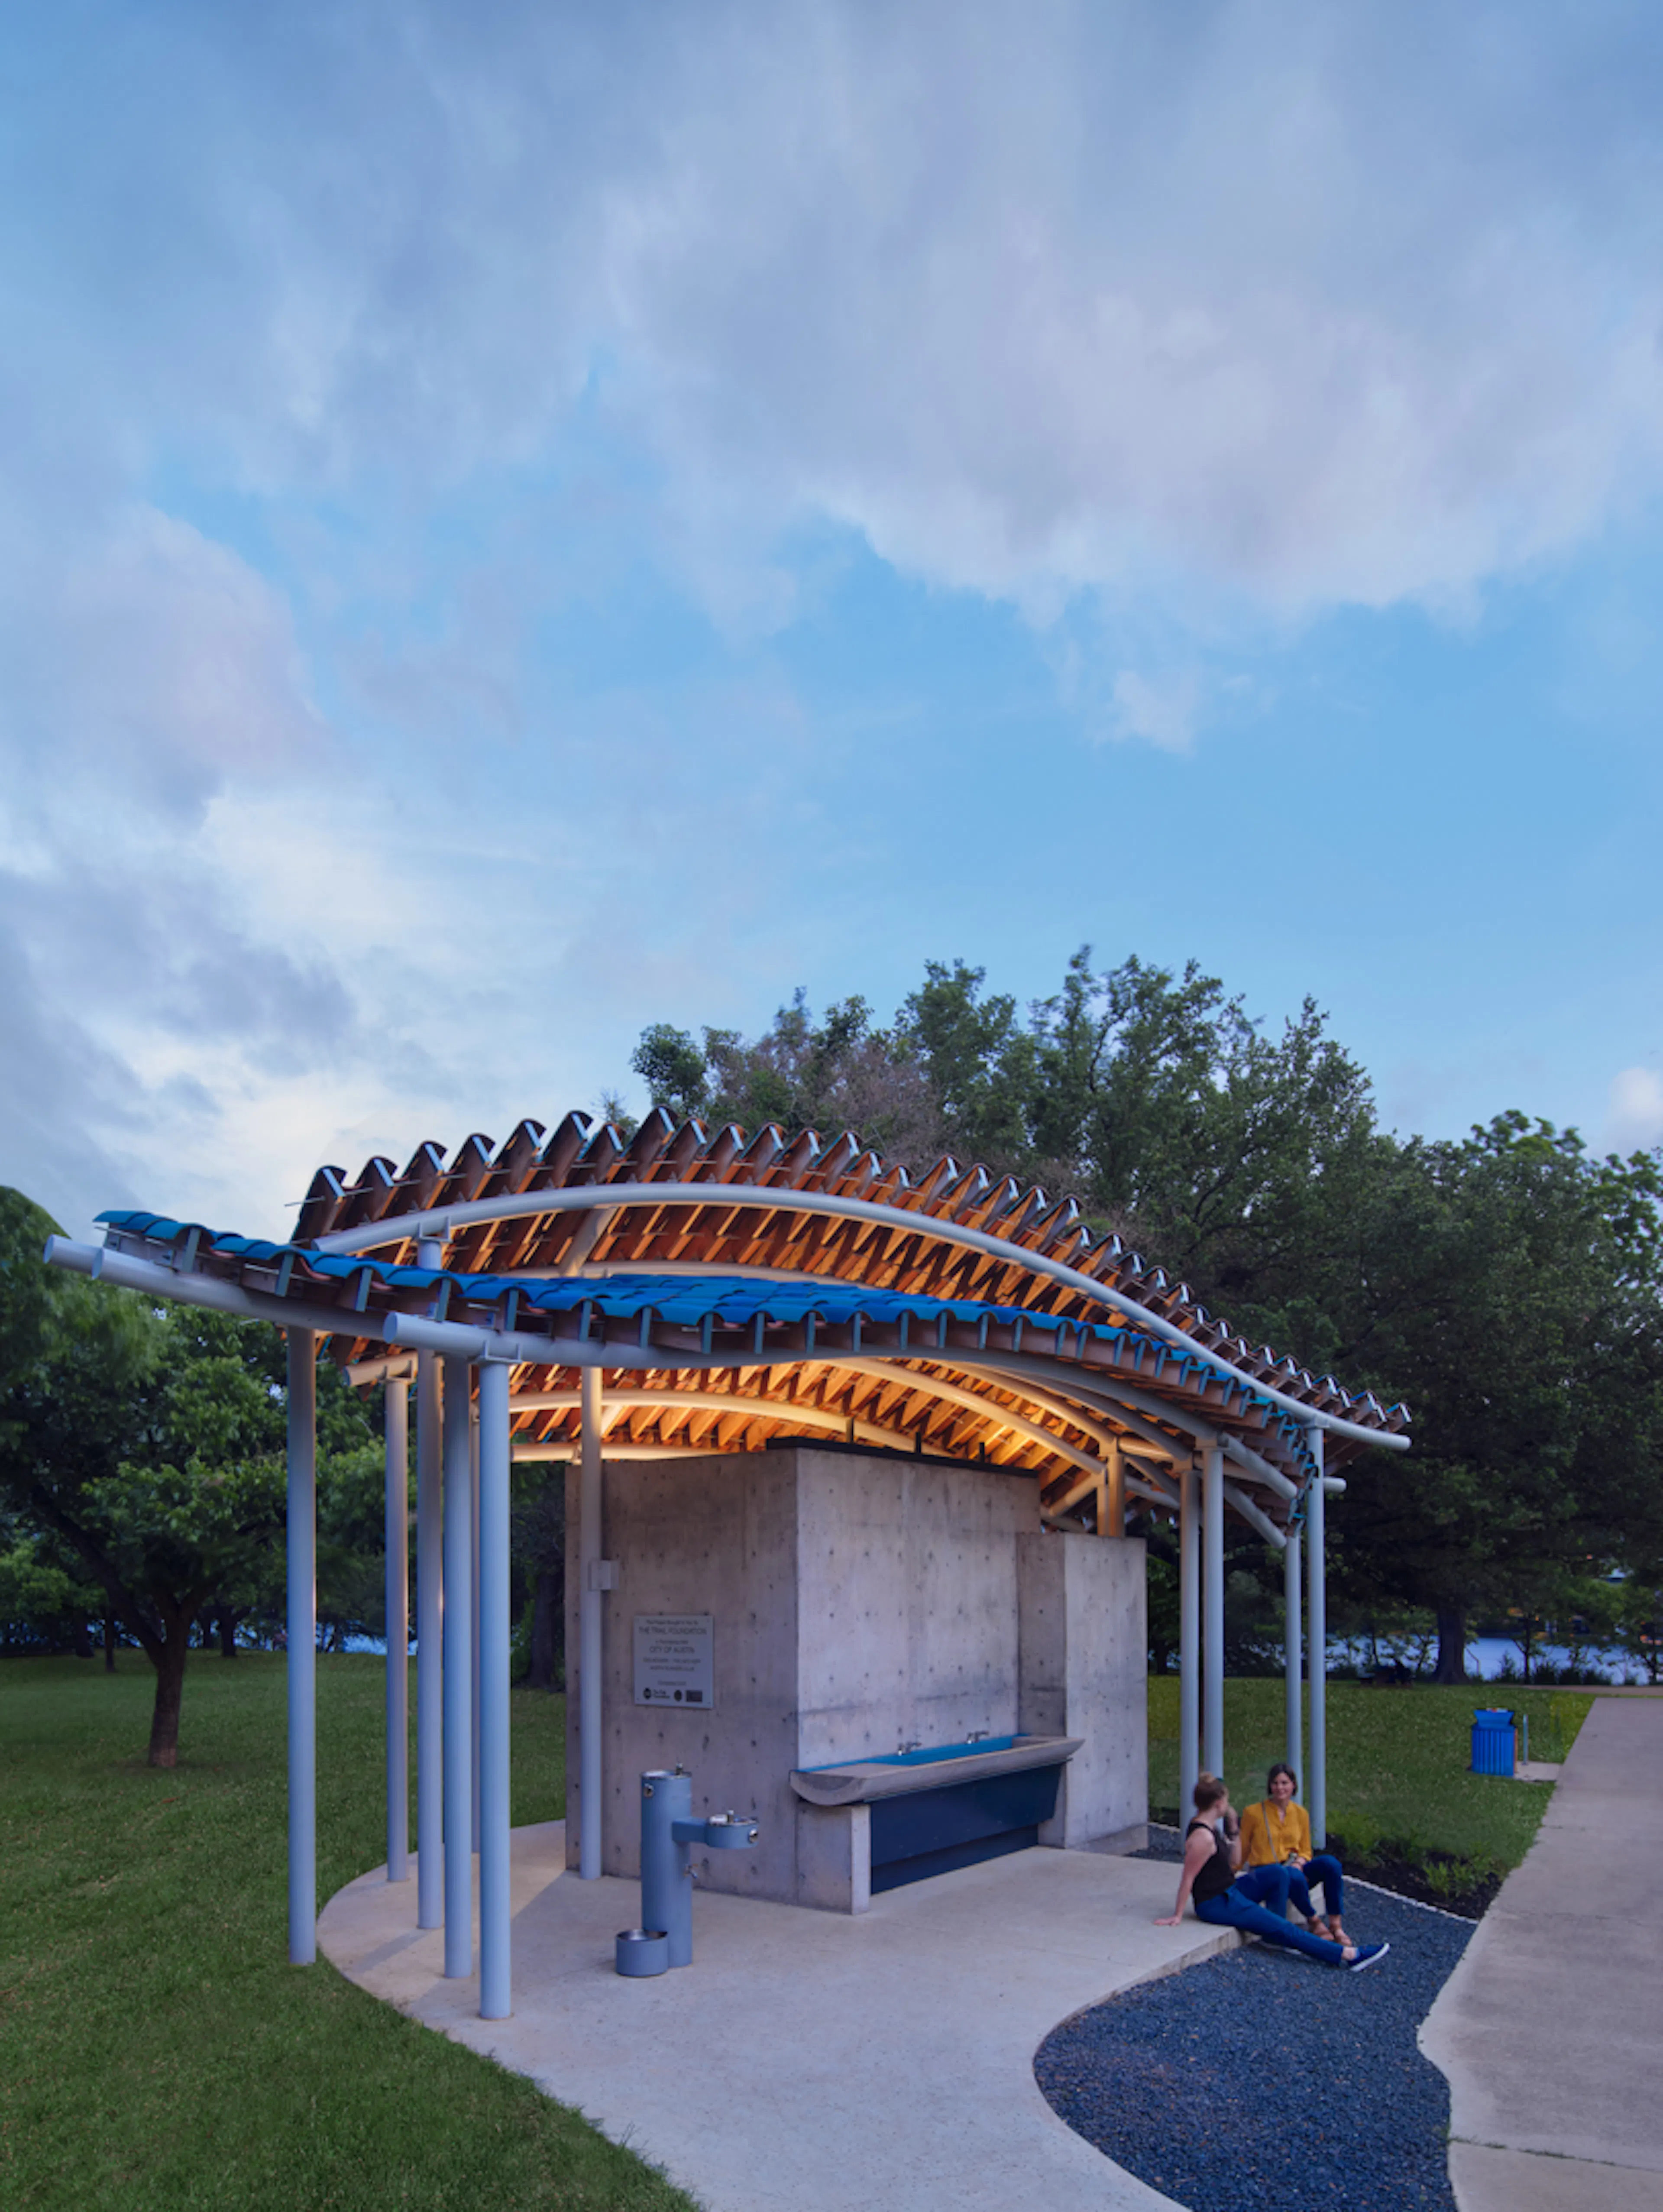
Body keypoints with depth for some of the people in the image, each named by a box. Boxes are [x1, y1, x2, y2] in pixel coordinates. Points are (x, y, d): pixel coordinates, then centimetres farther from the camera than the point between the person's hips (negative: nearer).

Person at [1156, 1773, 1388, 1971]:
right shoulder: (1202, 1837, -24)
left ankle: (1273, 1934, 3)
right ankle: (1347, 1955, -10)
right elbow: (1187, 1878, -21)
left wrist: (1234, 1830, 7)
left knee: (1280, 1874, 0)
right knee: (1285, 1929, -11)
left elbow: (1234, 1863, 14)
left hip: (1230, 1891, 10)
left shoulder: (1211, 1828, 8)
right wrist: (1177, 1915, -17)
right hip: (1216, 1905, -10)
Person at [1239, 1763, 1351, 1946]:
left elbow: (1305, 1851, 16)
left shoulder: (1301, 1814, 9)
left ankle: (1336, 1924, -25)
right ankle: (1315, 1921, -19)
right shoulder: (1254, 1813, -2)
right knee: (1294, 1877, -40)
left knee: (1330, 1862, -27)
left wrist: (1299, 1863, -6)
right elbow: (1243, 1850, 6)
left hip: (1294, 1867, 4)